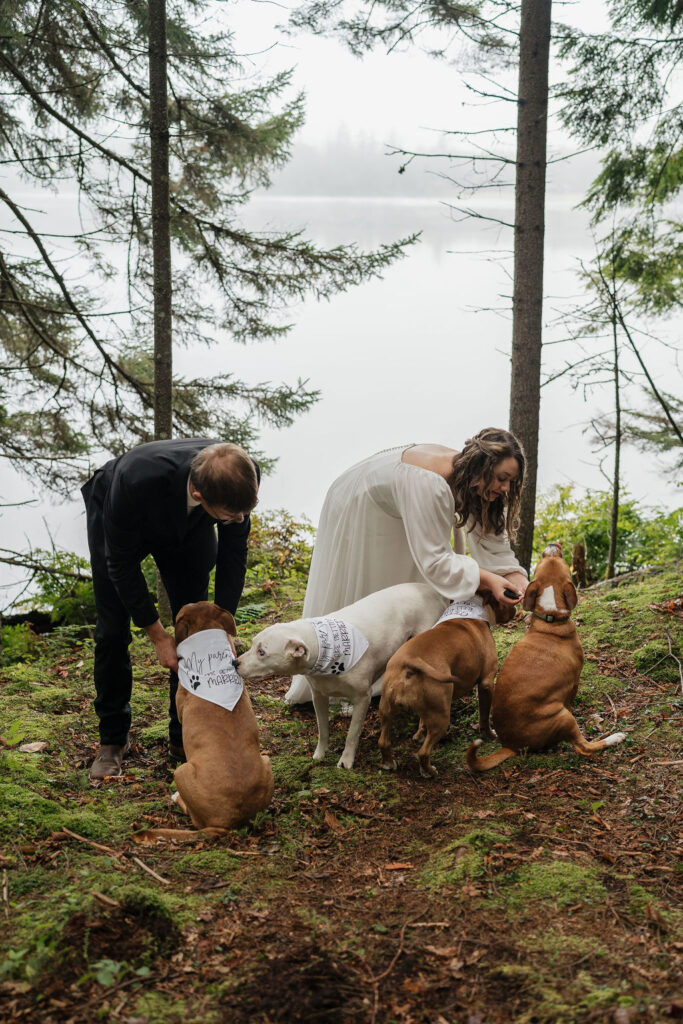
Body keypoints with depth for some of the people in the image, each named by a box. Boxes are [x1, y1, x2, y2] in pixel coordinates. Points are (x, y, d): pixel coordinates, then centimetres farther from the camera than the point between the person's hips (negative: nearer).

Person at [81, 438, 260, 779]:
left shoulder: (243, 475, -37)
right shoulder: (136, 480, -47)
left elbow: (234, 548, -17)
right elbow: (122, 564, -29)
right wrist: (157, 634, -24)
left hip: (187, 524, 3)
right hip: (114, 514, -3)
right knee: (112, 632, -2)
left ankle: (185, 737, 13)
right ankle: (112, 739, 15)